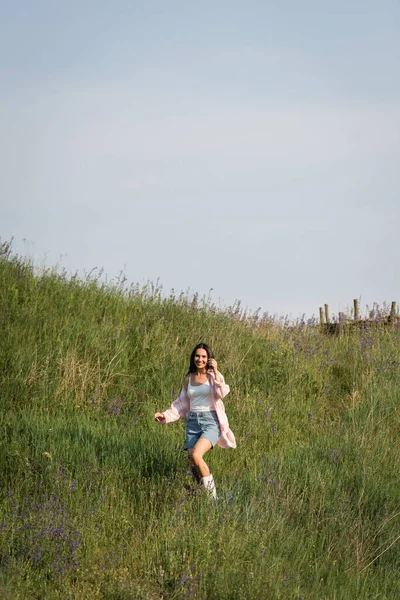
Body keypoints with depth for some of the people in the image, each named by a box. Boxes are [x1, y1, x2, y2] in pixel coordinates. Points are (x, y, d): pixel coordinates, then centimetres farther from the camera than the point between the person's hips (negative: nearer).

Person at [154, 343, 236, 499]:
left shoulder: (214, 376, 2)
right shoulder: (188, 379, 14)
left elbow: (222, 393, -17)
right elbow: (182, 404, 22)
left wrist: (216, 372, -19)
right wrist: (165, 416, 11)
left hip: (210, 421, -5)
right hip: (193, 422, 5)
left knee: (196, 455, -25)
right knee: (193, 463, -5)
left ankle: (211, 491, -10)